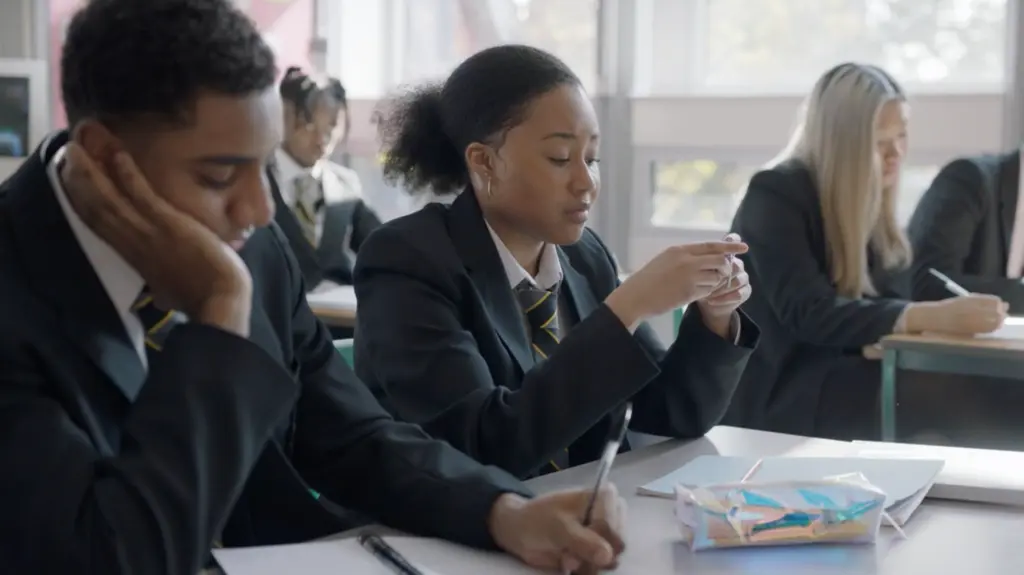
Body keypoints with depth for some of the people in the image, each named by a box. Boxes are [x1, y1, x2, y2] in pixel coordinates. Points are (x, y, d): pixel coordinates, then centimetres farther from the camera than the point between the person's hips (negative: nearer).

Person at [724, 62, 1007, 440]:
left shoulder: (869, 201, 9)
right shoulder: (775, 196, -14)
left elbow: (891, 300, 1)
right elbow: (809, 314, -25)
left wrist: (950, 313, -20)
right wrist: (933, 316, -33)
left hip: (845, 378, 7)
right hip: (776, 402, -7)